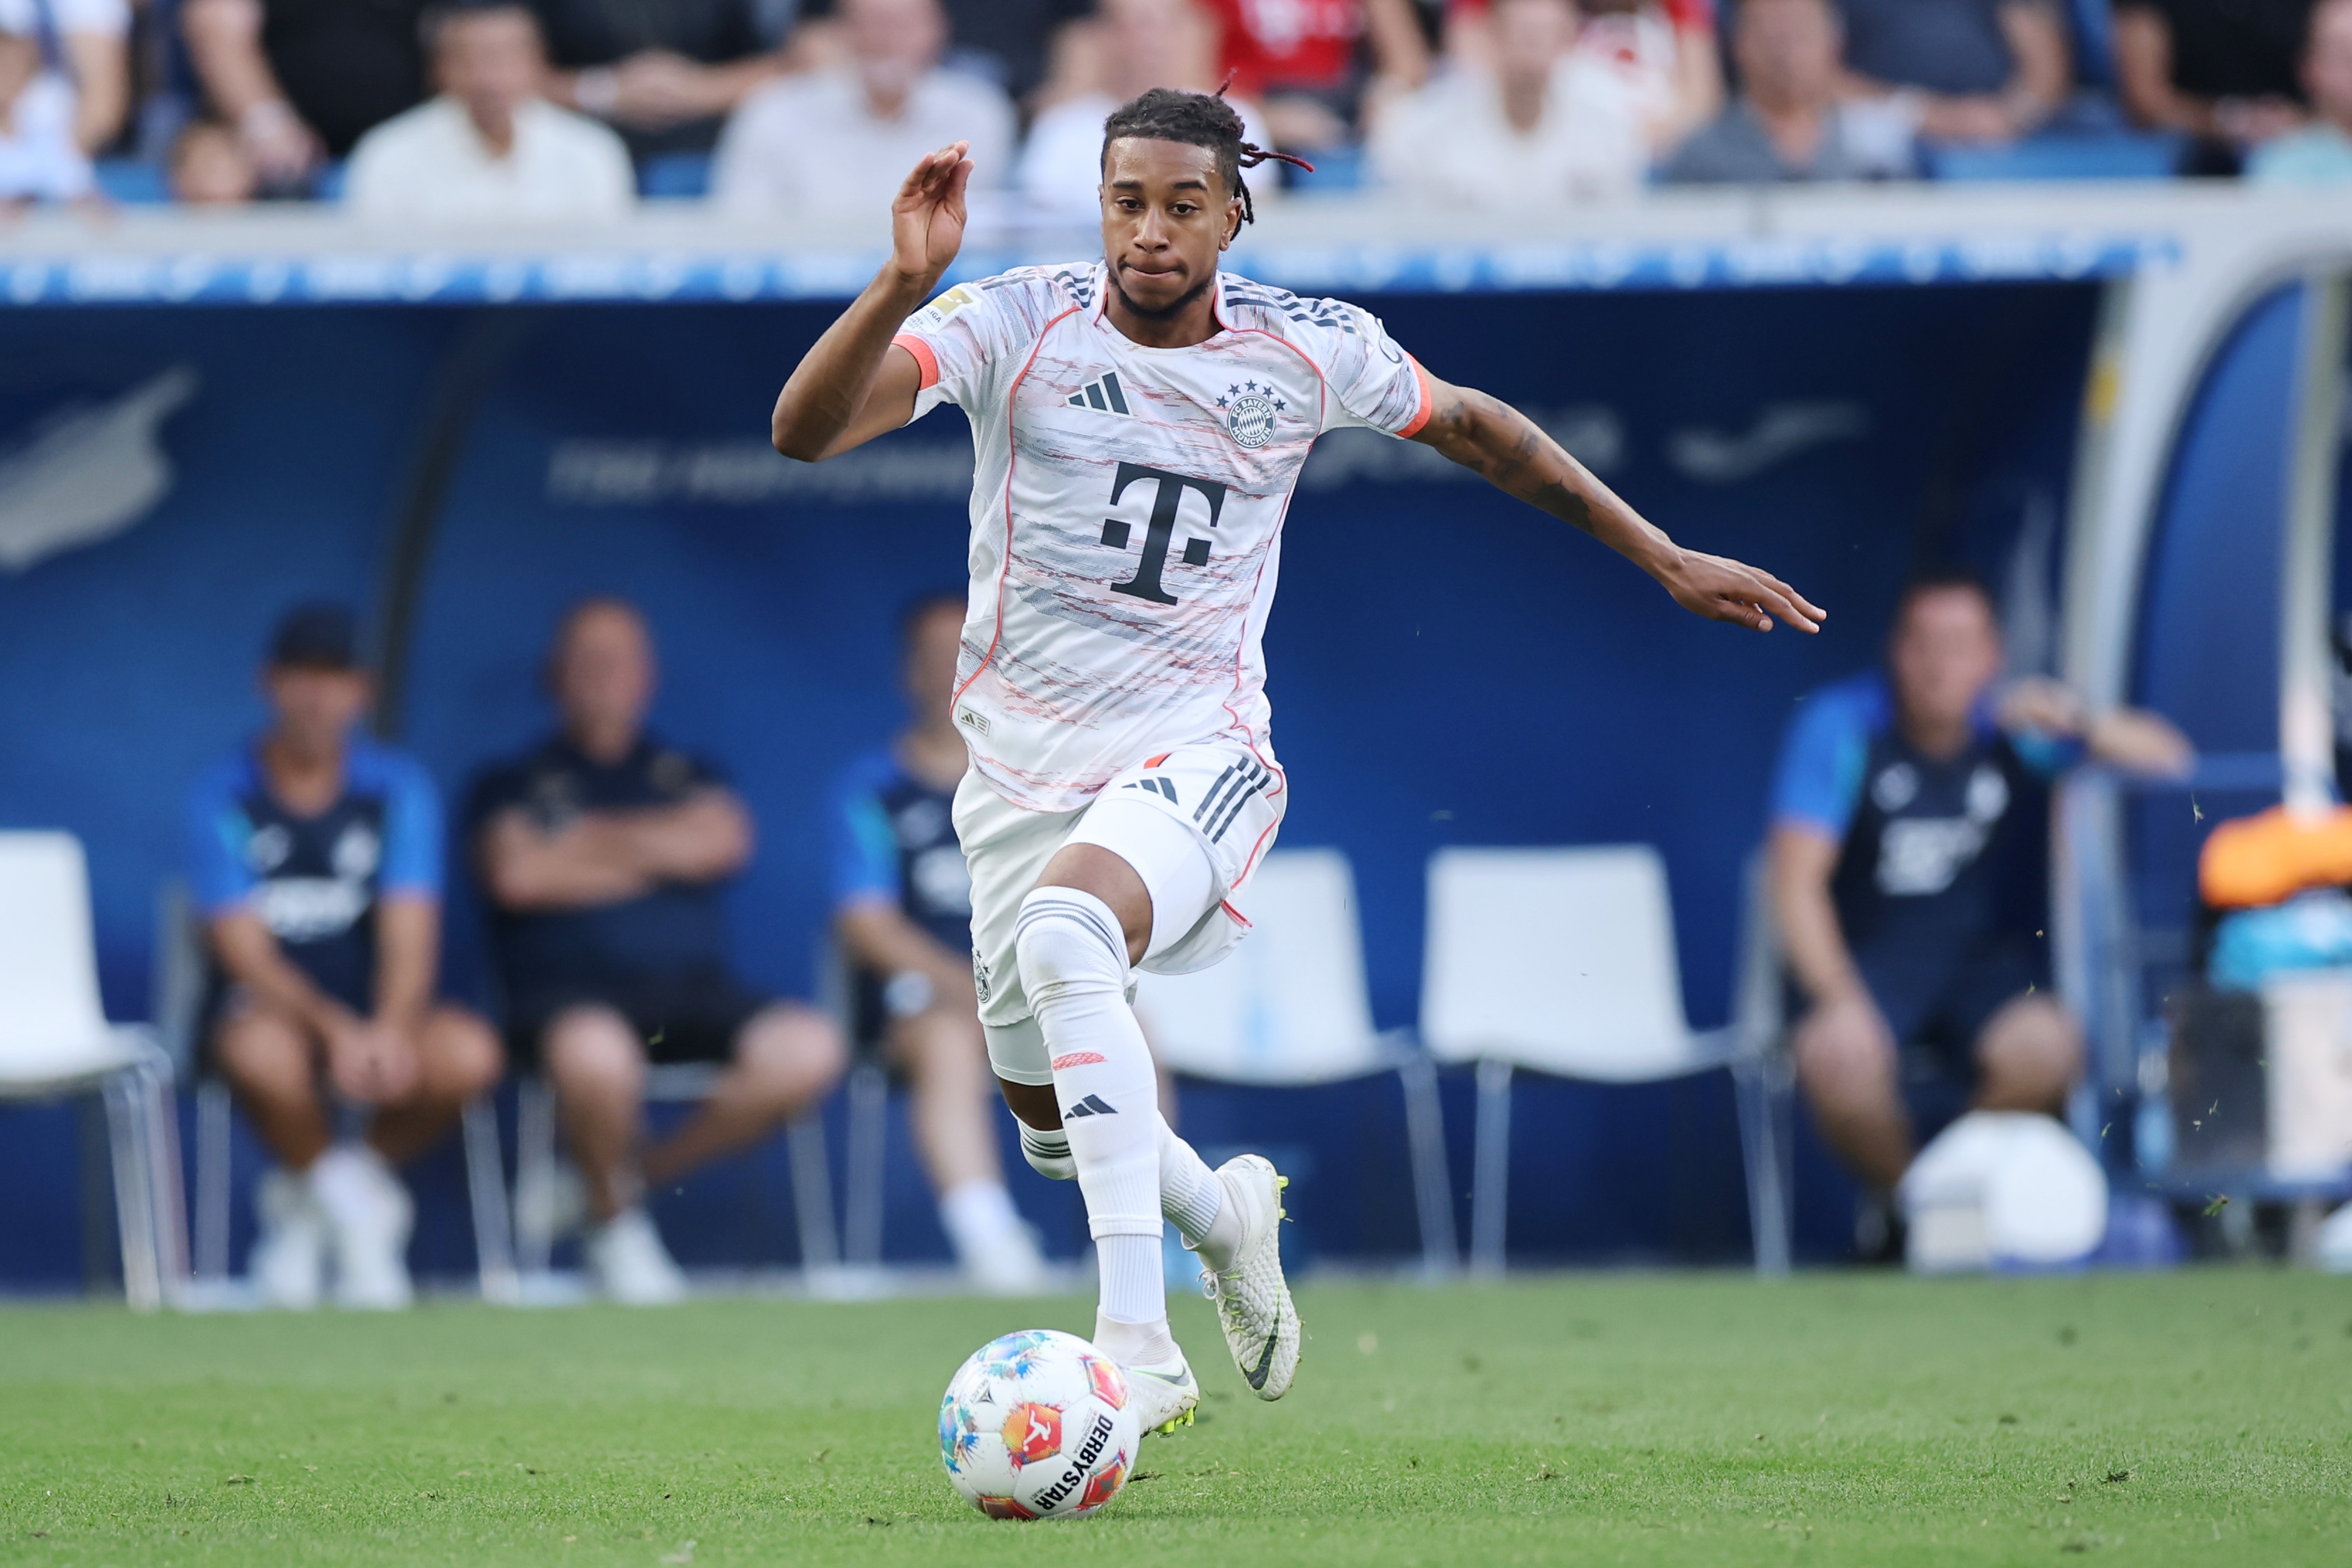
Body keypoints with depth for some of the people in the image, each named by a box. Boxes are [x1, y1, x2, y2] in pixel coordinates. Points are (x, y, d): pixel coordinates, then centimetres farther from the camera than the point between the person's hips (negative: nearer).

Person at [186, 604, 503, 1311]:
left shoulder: (399, 789, 2)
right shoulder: (222, 798, -4)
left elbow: (409, 934, -9)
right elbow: (244, 949, -12)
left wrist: (388, 1030, -31)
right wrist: (338, 1031, -29)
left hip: (376, 1006, 2)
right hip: (270, 1005, -2)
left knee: (467, 1053, -30)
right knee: (261, 1054, -40)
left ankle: (304, 1202, -4)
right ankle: (357, 1207, -7)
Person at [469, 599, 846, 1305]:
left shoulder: (688, 777, 25)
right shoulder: (515, 784, 17)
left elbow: (721, 841, 1)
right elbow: (517, 876, -5)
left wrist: (592, 840, 3)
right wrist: (655, 855, 5)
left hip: (692, 988, 4)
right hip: (571, 988, -4)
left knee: (808, 1049, -28)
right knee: (595, 1055, -42)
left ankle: (631, 1177, -10)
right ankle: (614, 1221, -11)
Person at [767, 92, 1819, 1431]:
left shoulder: (1312, 351, -4)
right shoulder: (1015, 324, -10)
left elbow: (1474, 427, 16)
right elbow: (806, 429, -22)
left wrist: (1666, 559, 18)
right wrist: (902, 286, -39)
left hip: (1195, 754, -3)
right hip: (1025, 761, 3)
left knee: (1068, 936, -35)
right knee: (1051, 1116, 14)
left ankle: (1139, 1342, -36)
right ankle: (1222, 1212, 50)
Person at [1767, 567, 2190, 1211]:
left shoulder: (2016, 721, 0)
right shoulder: (1840, 726, -7)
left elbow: (2166, 757, -3)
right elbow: (1797, 882, -11)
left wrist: (2079, 724, -24)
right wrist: (1838, 1000, -25)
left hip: (1988, 958, 2)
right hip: (1869, 959, -2)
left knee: (2043, 1051, -32)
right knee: (1837, 1058, -36)